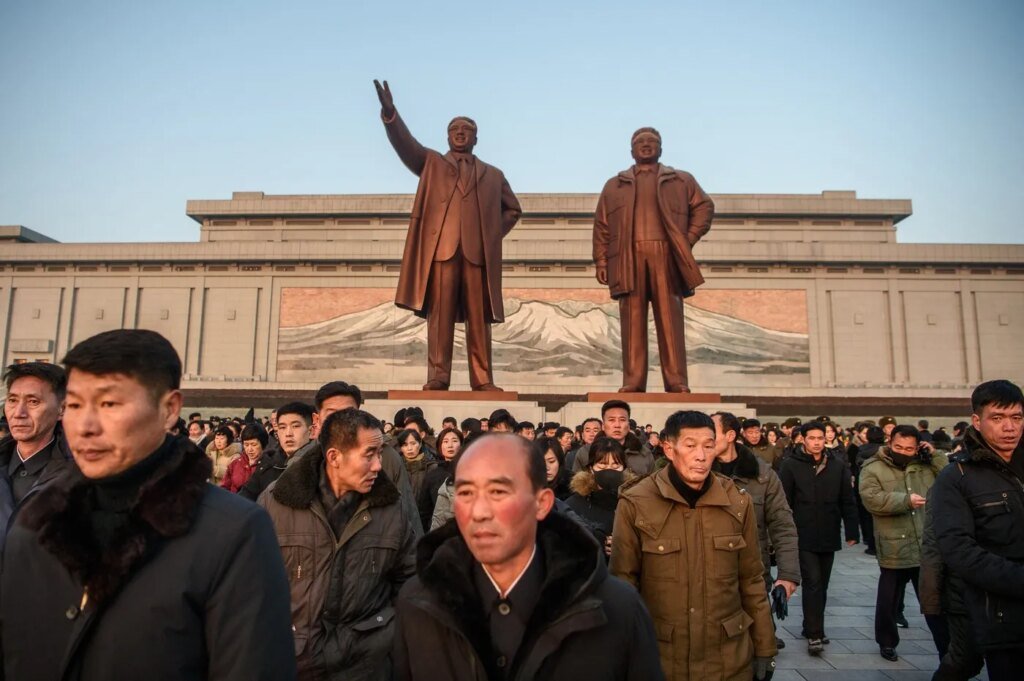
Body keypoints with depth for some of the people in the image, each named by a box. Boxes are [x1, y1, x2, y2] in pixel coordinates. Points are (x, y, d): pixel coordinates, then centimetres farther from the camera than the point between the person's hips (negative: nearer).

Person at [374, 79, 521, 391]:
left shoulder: (493, 175, 24)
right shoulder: (431, 163, 21)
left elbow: (513, 209, 28)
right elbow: (405, 144, 5)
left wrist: (494, 234, 11)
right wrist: (389, 112, -12)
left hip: (478, 251, 1)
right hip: (440, 248, -1)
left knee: (479, 317, -2)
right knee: (439, 314, -6)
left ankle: (482, 379, -1)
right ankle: (437, 376, -5)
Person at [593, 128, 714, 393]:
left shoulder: (681, 180, 21)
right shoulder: (614, 185, 22)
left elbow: (704, 206, 15)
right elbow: (601, 225, 13)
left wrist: (689, 238, 0)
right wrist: (601, 261, 1)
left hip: (666, 256, 0)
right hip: (629, 258, 1)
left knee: (670, 320, -6)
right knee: (632, 322, -5)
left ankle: (677, 382, -6)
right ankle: (632, 382, -5)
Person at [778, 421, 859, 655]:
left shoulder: (837, 466, 5)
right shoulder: (790, 465, -8)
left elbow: (848, 501, 8)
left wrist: (852, 532, 5)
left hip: (829, 537, 5)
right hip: (804, 537, -4)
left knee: (822, 585, 13)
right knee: (812, 583, -8)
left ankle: (813, 628, 27)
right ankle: (814, 634, -1)